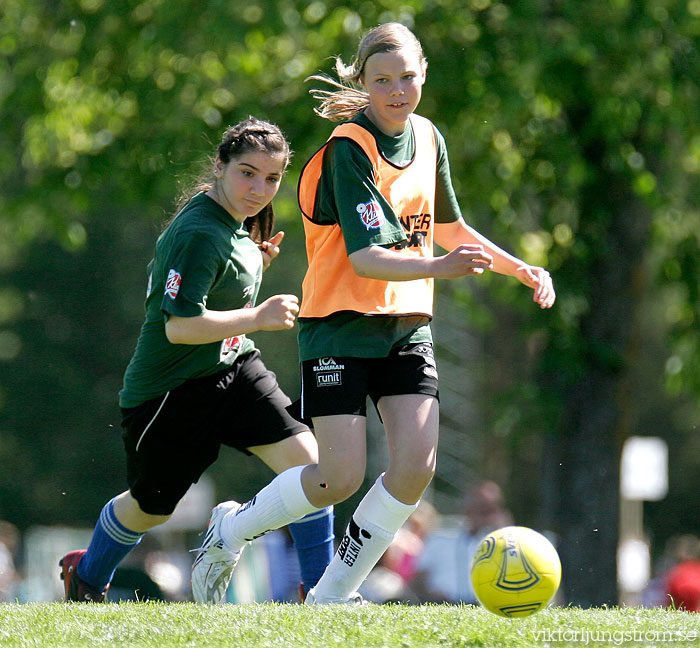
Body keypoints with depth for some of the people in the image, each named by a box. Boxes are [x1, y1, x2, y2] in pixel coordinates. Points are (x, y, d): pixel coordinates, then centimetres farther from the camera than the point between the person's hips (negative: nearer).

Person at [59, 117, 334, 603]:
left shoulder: (235, 220, 4)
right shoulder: (199, 234, -26)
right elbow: (180, 325, -30)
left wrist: (256, 262, 5)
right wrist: (257, 318, -29)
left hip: (232, 368, 7)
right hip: (170, 389, -7)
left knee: (303, 454, -14)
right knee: (151, 506, 12)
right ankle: (86, 577, 42)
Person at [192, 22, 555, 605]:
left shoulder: (428, 138, 8)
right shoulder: (349, 149, -15)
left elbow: (448, 227, 24)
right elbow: (365, 258, -24)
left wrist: (520, 268, 17)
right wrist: (438, 268, -38)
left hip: (407, 325, 6)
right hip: (341, 323, -6)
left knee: (417, 464, -11)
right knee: (341, 478, -11)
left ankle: (333, 592, 3)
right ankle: (230, 532, 15)